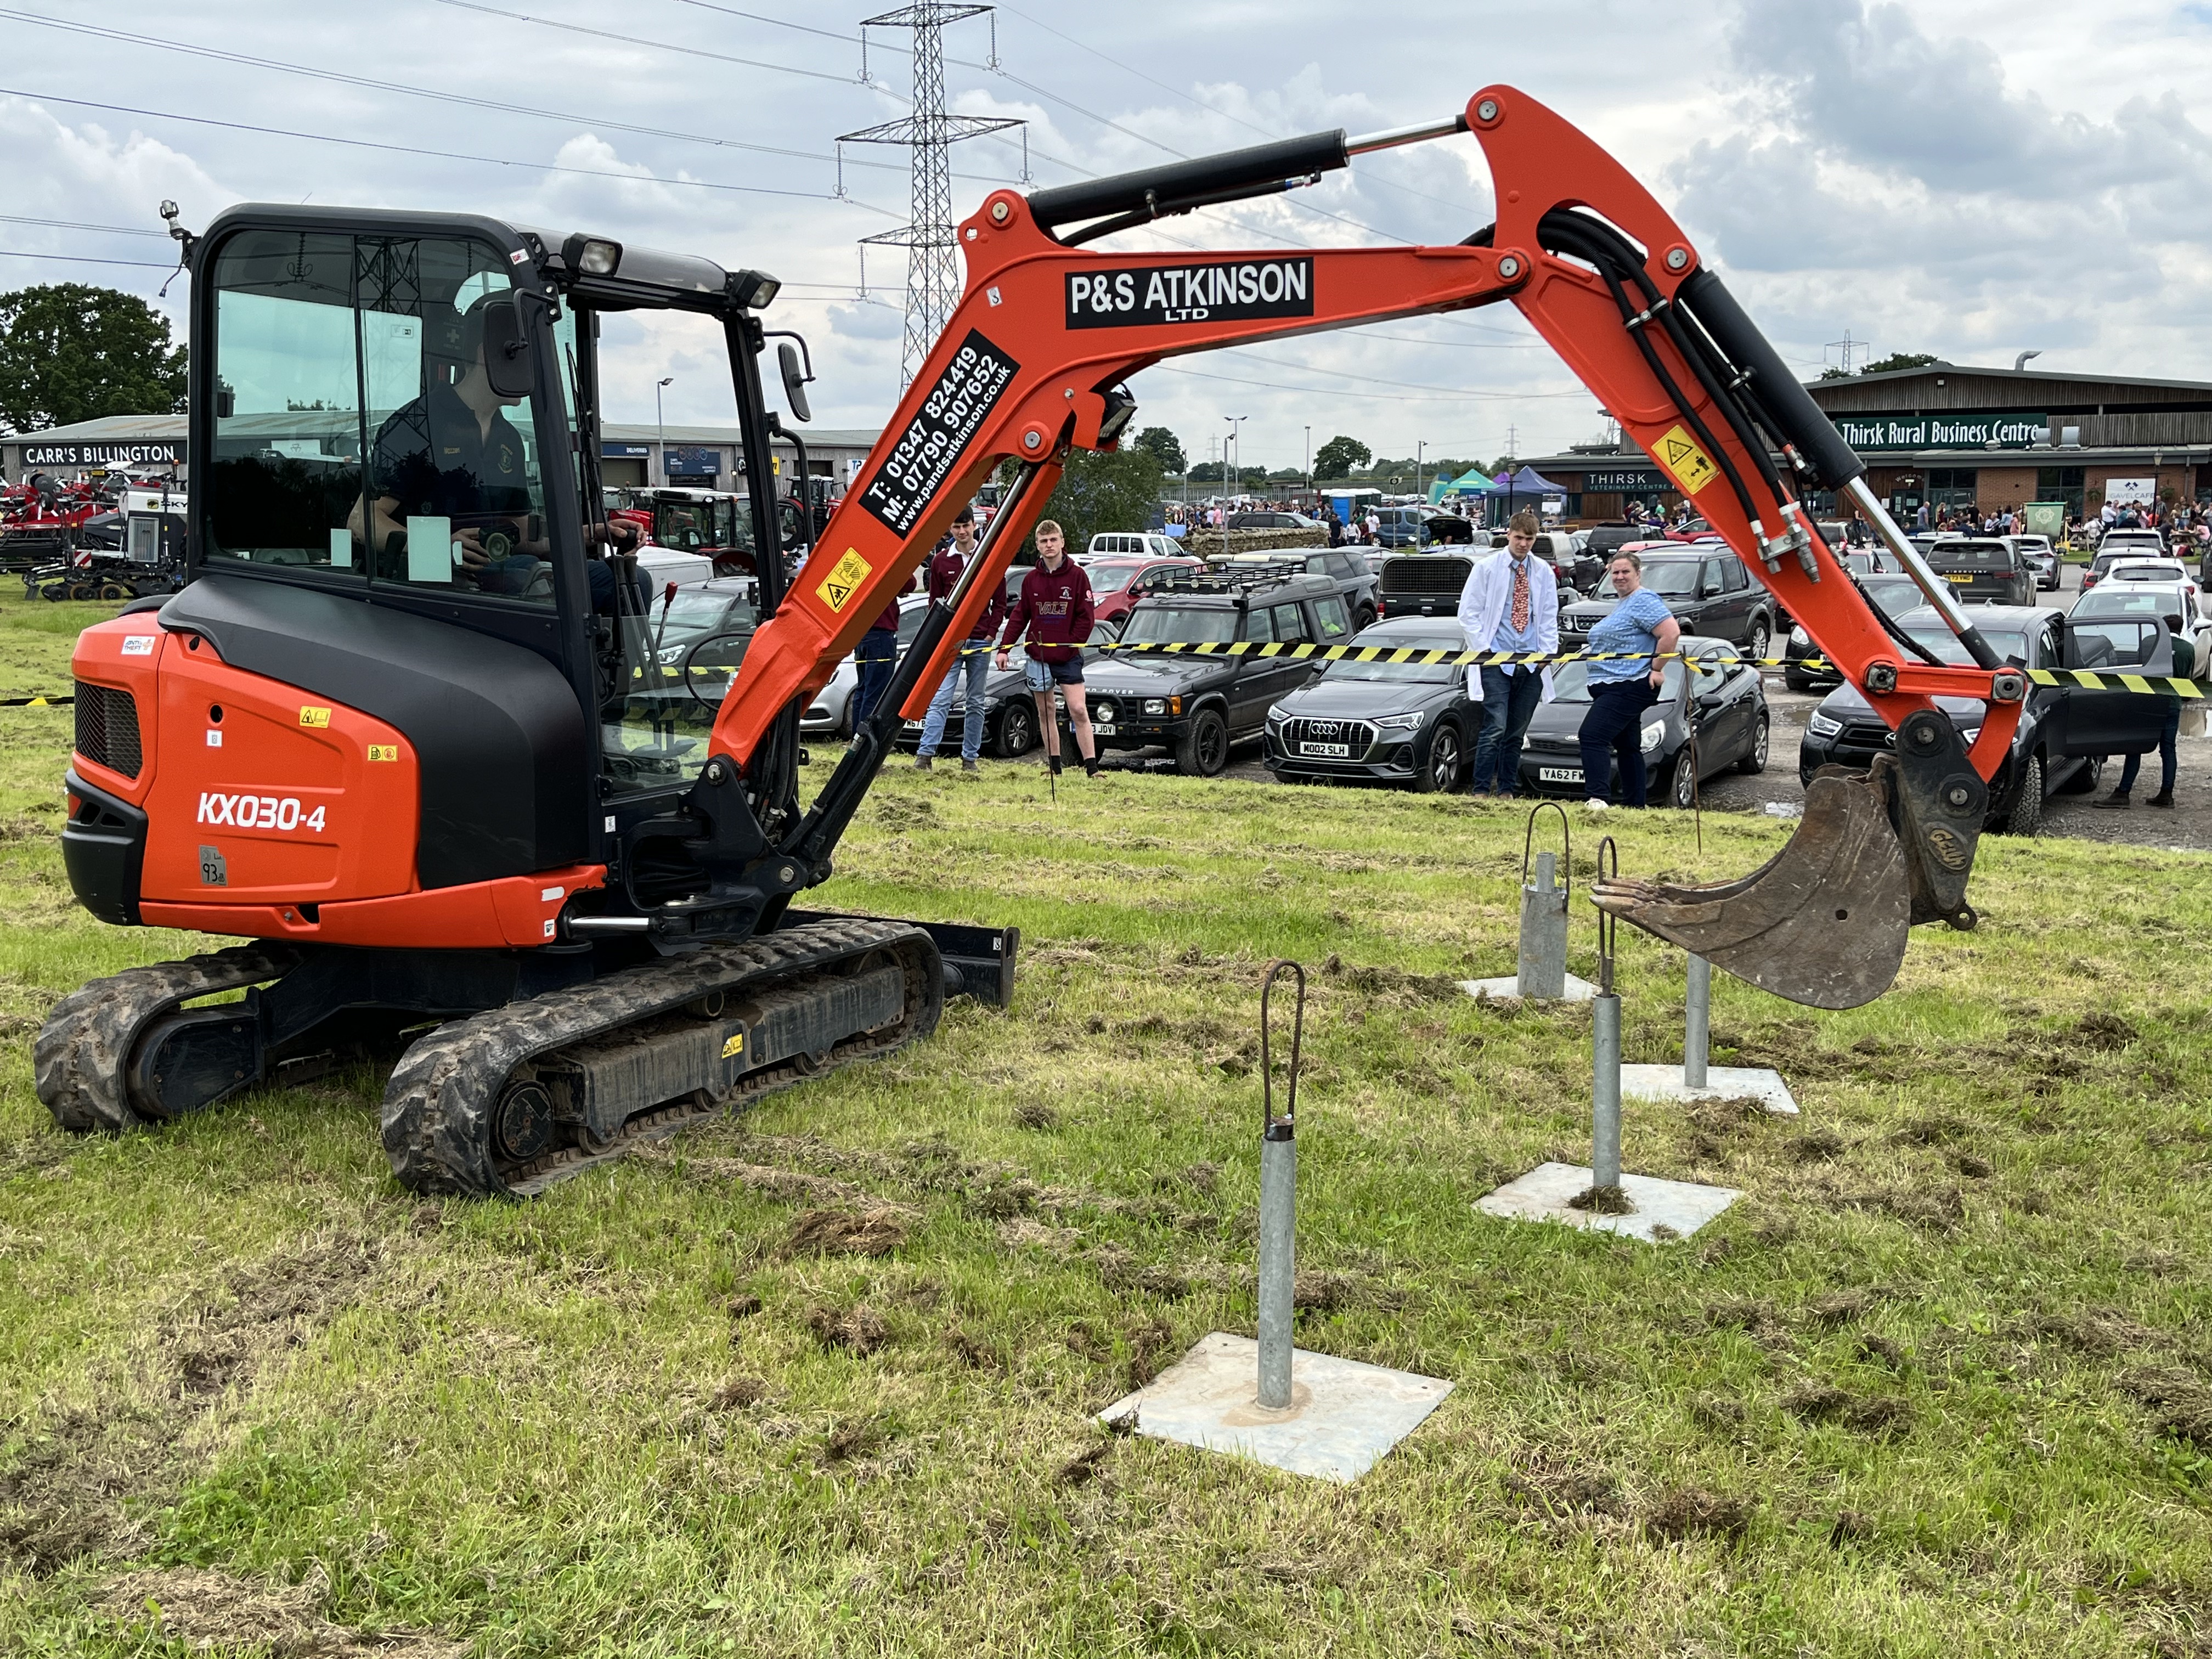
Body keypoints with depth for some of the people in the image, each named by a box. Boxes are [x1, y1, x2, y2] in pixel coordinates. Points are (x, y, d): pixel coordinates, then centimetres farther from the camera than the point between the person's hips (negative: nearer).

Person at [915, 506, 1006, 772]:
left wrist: (991, 633, -3)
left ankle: (970, 757, 10)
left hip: (980, 641, 1)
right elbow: (935, 603, 9)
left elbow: (1000, 602, 7)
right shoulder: (941, 561, 6)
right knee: (940, 699, -9)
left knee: (976, 703, 5)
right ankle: (925, 754, -14)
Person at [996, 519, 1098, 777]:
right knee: (1045, 711, 8)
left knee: (1078, 710, -10)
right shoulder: (1031, 579, 7)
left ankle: (1092, 768, -10)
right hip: (1038, 656, 4)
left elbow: (1085, 617, -3)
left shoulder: (1077, 575, -2)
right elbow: (1019, 616, 10)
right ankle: (1054, 768, 15)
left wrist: (1072, 645, -10)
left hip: (1068, 658, -4)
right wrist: (1004, 648, 3)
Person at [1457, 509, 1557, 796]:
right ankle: (1479, 791, -9)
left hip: (1532, 663, 4)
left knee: (1517, 732, 7)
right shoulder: (1486, 568, -1)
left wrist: (1547, 653, 3)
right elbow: (1468, 614, -2)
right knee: (1496, 729, -13)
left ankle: (1506, 791, 15)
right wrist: (1484, 651, -9)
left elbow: (1550, 618, 14)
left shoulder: (1543, 572, 10)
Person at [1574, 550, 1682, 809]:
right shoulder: (1622, 604, 21)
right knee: (1627, 746, 13)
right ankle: (1634, 805, 19)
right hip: (1614, 688, 12)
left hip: (1629, 687, -12)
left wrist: (1656, 670, -19)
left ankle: (1598, 797, -29)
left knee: (1592, 735, -21)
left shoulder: (1643, 600, -11)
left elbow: (1672, 633, -22)